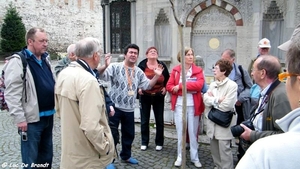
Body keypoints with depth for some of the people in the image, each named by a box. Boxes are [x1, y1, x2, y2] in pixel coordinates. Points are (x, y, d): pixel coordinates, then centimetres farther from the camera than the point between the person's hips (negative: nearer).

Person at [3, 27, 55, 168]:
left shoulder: (45, 60, 12)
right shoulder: (18, 62, -12)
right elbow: (12, 94, -16)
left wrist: (55, 107, 16)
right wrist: (20, 118, -18)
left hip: (48, 116, 8)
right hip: (32, 119, -7)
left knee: (47, 156, 20)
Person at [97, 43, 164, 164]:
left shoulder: (139, 72, 10)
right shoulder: (115, 67, -8)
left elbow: (147, 85, 9)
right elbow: (101, 76, -20)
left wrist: (157, 76, -4)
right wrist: (105, 66, -40)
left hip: (129, 109, 6)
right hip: (114, 107, -5)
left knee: (129, 134, 17)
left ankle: (126, 156, 37)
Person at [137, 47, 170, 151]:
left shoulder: (162, 65, -4)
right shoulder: (142, 65, -8)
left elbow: (168, 78, 13)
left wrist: (165, 88, 2)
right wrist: (138, 88, -5)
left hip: (159, 96, 1)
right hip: (145, 96, -1)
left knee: (159, 120, 9)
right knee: (144, 120, 8)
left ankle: (159, 143, 23)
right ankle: (144, 142, 23)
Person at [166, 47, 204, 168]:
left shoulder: (198, 70, 1)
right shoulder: (175, 70, 4)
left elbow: (199, 85, -15)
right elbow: (169, 86, -2)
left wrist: (180, 86, -16)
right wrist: (189, 89, -14)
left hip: (193, 105, -1)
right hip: (179, 105, 1)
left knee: (193, 132, 8)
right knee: (180, 131, 8)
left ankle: (195, 158, 20)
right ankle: (180, 157, 21)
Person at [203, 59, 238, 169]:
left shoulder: (232, 85, -13)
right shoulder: (212, 84, 8)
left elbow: (226, 106, -21)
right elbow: (206, 100, -4)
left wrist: (212, 100, -8)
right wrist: (218, 100, -18)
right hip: (213, 121, 7)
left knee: (224, 149, -2)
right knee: (214, 148, 18)